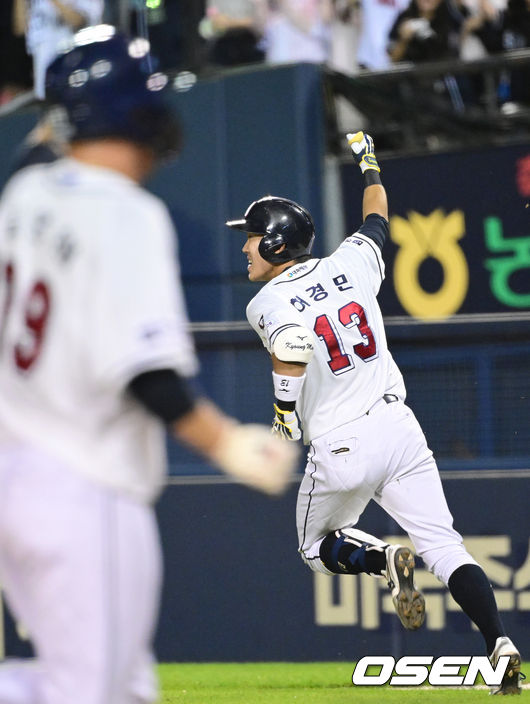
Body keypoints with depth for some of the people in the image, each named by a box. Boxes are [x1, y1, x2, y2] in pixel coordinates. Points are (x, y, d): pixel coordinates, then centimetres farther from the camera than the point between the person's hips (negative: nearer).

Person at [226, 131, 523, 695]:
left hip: (340, 449, -4)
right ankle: (501, 643, -19)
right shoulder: (350, 265, 8)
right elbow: (377, 218, 28)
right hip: (399, 428, 4)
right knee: (445, 546, 2)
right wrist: (369, 165, 44)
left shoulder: (268, 303, -7)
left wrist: (284, 411, -15)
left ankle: (383, 560, -11)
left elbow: (292, 347, -28)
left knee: (318, 548, 21)